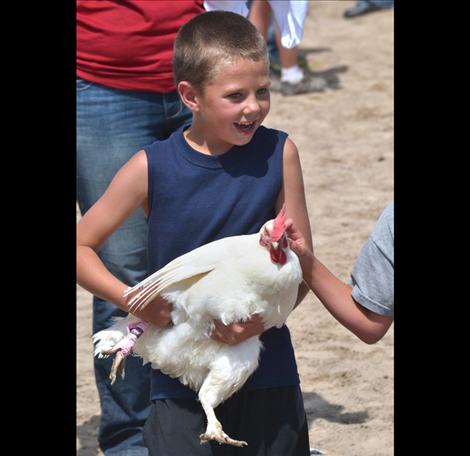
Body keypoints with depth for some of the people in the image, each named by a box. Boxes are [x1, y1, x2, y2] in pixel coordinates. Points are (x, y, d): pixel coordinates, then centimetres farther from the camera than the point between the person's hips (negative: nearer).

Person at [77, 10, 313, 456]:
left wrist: (264, 317, -19)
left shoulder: (277, 153, -5)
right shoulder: (152, 168, -8)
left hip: (268, 375, 2)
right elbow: (81, 246, 0)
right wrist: (131, 300, -16)